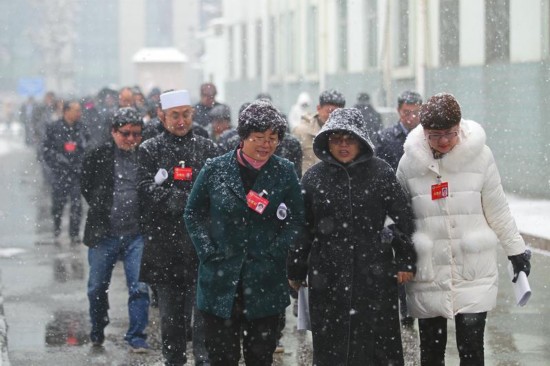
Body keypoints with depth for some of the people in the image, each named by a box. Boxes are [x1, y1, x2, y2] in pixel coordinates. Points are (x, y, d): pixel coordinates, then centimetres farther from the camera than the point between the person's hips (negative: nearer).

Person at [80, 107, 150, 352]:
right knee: (97, 288, 13)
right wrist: (101, 210, 5)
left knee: (139, 288, -5)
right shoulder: (97, 157, -1)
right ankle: (97, 334, 32)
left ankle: (137, 337, 5)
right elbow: (86, 188, 10)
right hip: (104, 234, 1)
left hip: (136, 233, -1)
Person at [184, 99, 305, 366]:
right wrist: (208, 252, -4)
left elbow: (296, 221, 6)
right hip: (220, 281, 0)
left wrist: (274, 254, -6)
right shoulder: (215, 170, 1)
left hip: (265, 282, 1)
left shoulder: (284, 172, 2)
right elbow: (193, 213, 7)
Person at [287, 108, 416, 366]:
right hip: (327, 279, 1)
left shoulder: (381, 172, 2)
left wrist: (405, 262, 1)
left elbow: (403, 219, 4)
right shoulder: (314, 177, 5)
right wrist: (296, 273, 11)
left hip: (374, 277, -1)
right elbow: (301, 229, 9)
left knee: (378, 344, 2)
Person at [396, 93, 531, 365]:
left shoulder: (479, 155, -5)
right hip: (428, 273, 1)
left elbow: (497, 209, 4)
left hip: (474, 272, -1)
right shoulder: (410, 162, -1)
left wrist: (516, 250, 9)